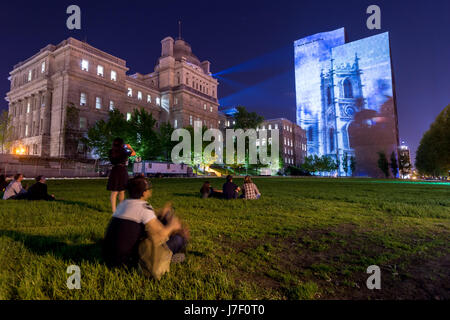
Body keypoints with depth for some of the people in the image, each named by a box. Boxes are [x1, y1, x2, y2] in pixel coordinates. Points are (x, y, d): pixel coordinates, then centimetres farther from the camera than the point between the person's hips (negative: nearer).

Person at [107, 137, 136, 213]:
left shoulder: (111, 152, 2)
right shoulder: (124, 151, -7)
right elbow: (134, 153, 8)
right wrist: (130, 147, 27)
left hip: (114, 171, 3)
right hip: (123, 171, -3)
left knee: (114, 192, 8)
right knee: (122, 192, 9)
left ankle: (113, 209, 15)